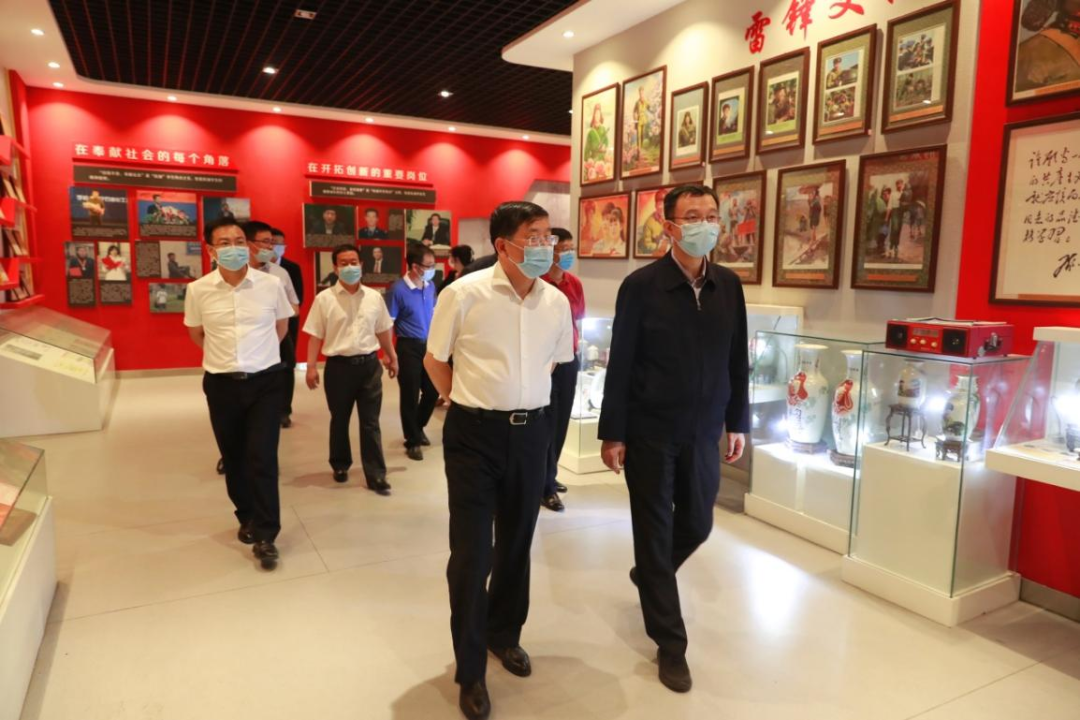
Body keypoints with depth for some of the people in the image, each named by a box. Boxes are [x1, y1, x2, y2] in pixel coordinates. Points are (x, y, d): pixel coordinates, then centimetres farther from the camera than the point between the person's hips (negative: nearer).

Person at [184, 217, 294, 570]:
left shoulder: (271, 284, -6)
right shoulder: (198, 290, -5)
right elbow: (196, 334, 13)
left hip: (265, 381, -1)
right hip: (221, 384, 2)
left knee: (263, 457, -5)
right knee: (234, 457, 13)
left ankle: (265, 535, 4)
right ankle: (247, 517, 34)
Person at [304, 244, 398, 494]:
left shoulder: (374, 297, 4)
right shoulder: (324, 299, -4)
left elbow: (382, 331, 14)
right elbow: (315, 336, -3)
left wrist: (392, 358, 18)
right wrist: (311, 366, -8)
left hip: (369, 364, 2)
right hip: (339, 365, -1)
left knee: (370, 422, 4)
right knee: (339, 420, 14)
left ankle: (376, 475, 8)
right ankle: (340, 465, 34)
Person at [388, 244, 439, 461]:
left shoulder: (430, 286, 2)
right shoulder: (398, 290, -15)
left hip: (429, 345, 6)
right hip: (409, 347, -6)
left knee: (433, 391, 12)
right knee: (410, 396, 4)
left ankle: (418, 428, 36)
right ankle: (413, 441, 18)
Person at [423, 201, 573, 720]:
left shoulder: (557, 302, 0)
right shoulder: (464, 294, -13)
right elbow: (434, 360, -1)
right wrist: (469, 404, 5)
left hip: (531, 432, 4)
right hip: (475, 433, -4)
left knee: (517, 543, 18)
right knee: (471, 553, 1)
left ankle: (504, 634, 43)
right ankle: (470, 671, 21)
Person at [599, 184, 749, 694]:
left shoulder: (729, 287, 2)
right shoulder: (641, 286, -11)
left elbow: (738, 361, 8)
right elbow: (620, 365, -10)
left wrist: (738, 422, 8)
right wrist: (612, 434, -10)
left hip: (704, 432, 5)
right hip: (650, 432, -4)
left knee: (697, 525, 18)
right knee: (655, 532, 6)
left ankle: (648, 576, 49)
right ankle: (670, 643, 21)